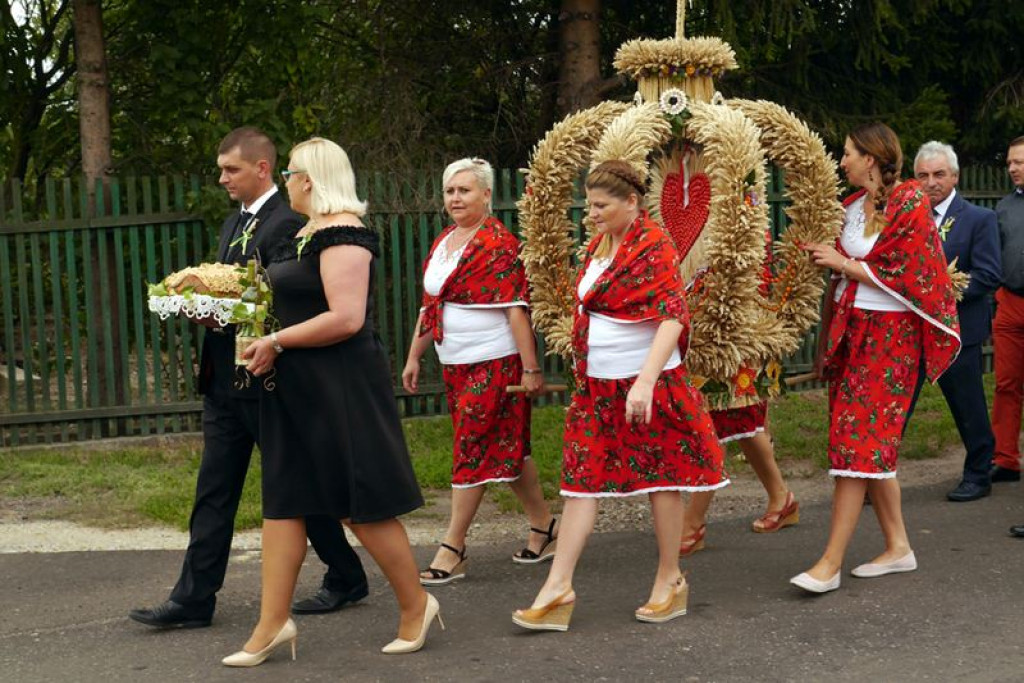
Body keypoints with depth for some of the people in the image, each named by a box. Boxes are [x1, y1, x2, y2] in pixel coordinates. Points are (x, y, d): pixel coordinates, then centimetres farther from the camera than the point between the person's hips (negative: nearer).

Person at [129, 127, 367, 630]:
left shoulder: (288, 223, -13)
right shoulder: (233, 224, 17)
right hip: (226, 378, 9)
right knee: (214, 490, 7)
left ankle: (346, 579, 20)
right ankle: (193, 598, 10)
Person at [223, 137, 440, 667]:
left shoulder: (341, 233, -16)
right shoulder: (309, 232, 13)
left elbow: (345, 317, -24)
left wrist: (277, 342, -17)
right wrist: (268, 338, 6)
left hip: (340, 388, -10)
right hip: (297, 389, 10)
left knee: (360, 504, 0)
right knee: (282, 501, 7)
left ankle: (415, 605, 17)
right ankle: (273, 623, 11)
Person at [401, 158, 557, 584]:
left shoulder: (498, 244, -12)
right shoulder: (442, 243, 13)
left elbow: (516, 309, -16)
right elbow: (430, 306, 19)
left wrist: (530, 368, -19)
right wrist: (414, 357, 17)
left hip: (494, 363, -8)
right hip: (455, 364, 8)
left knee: (473, 451, -5)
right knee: (506, 448, 14)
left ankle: (452, 551, 0)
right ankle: (544, 528, 26)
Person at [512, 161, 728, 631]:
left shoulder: (653, 247, -14)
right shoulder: (600, 245, 11)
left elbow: (673, 317, -25)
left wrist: (645, 381, -36)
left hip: (644, 385, -8)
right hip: (596, 387, 8)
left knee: (660, 477, 5)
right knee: (582, 477, 2)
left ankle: (670, 581, 19)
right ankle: (558, 587, 2)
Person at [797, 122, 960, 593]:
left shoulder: (910, 206, -10)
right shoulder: (853, 206, 12)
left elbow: (904, 277, -14)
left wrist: (842, 263, -12)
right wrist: (824, 342, 16)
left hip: (889, 334, -8)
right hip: (849, 329, 8)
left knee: (858, 440, -10)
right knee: (873, 443, 10)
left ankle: (831, 563, -10)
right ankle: (898, 547, 20)